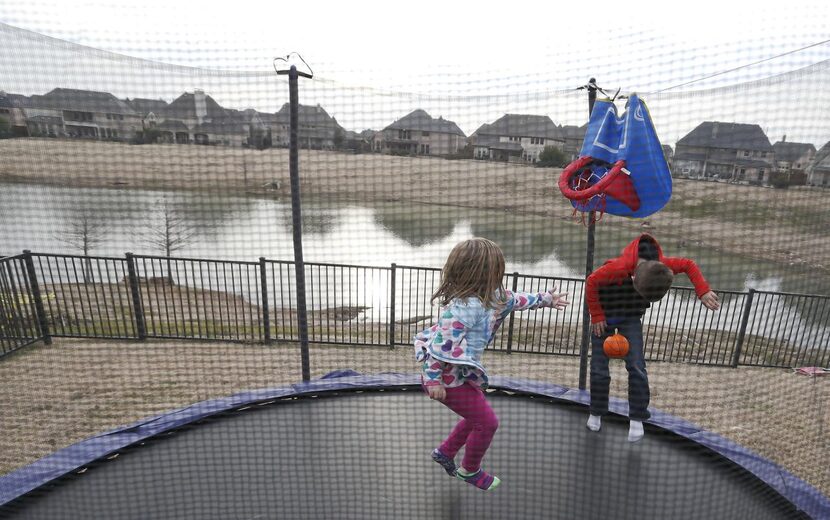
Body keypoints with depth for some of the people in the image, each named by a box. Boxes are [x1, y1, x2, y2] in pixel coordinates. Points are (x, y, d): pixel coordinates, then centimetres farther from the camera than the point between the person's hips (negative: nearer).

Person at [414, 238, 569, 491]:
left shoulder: (490, 296, 1)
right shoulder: (466, 306, -31)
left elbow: (513, 299, 19)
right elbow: (441, 344, -30)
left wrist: (545, 299, 30)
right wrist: (433, 379, -26)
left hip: (461, 373, 10)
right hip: (449, 378, -10)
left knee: (477, 416, 24)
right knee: (487, 422, 5)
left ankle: (445, 451, 43)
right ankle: (470, 470, 30)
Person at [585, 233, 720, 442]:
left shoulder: (661, 265, -23)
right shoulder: (619, 267, -37)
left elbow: (689, 265, -3)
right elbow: (591, 282, -24)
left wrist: (703, 292, -15)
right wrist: (597, 316, -18)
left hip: (631, 316, 3)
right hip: (605, 315, -3)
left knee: (636, 366, -8)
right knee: (599, 368, 1)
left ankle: (637, 418, 8)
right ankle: (596, 413, 21)